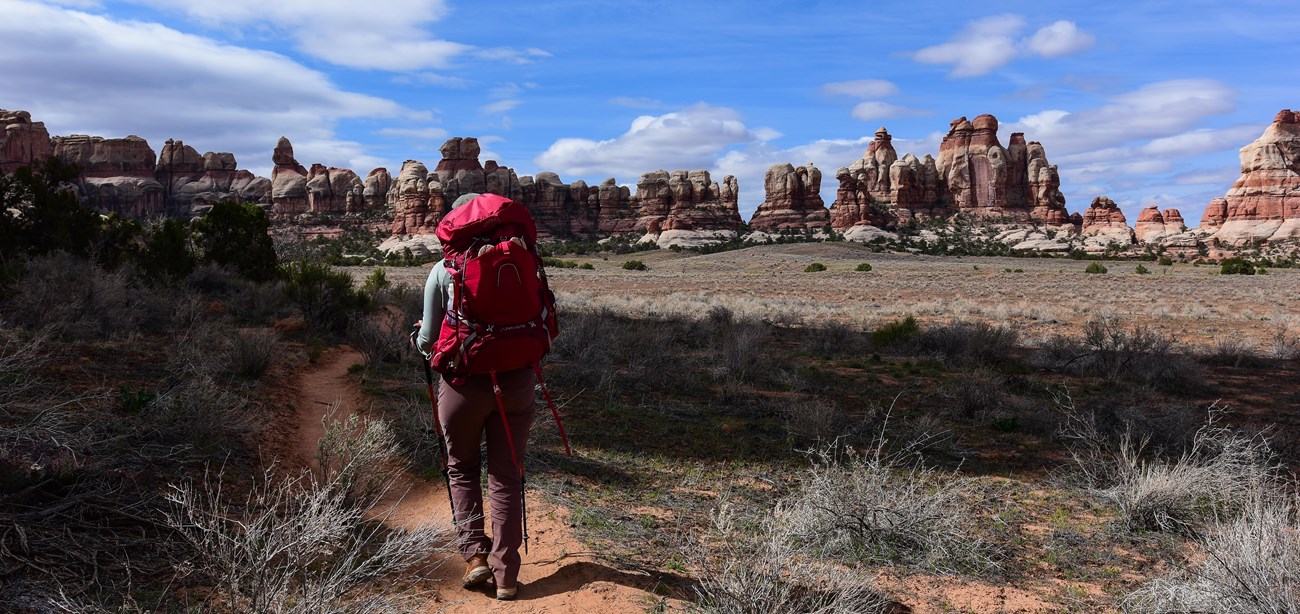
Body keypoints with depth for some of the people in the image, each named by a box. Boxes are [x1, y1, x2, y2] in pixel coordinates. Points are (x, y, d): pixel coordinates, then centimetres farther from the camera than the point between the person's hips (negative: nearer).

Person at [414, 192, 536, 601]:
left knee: (462, 468, 21)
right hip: (516, 382, 1)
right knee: (506, 476, 9)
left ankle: (474, 553, 11)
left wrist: (421, 342, 20)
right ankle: (506, 574, 12)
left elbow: (429, 340, -3)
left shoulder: (443, 270, -3)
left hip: (464, 382, -1)